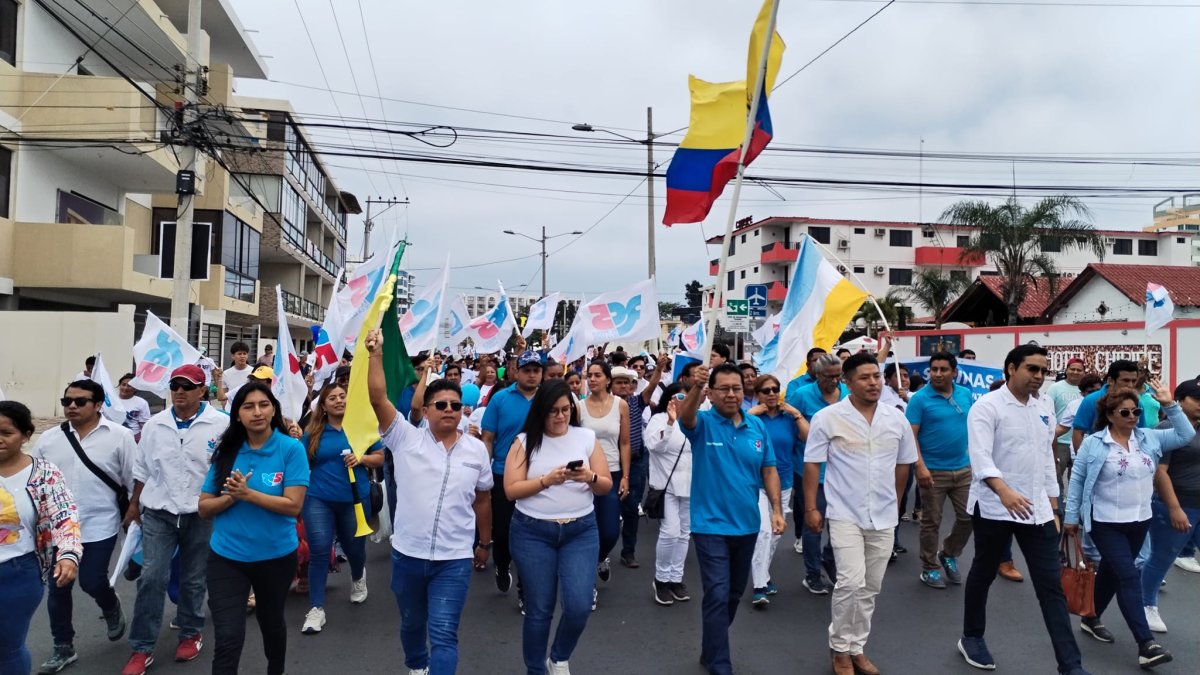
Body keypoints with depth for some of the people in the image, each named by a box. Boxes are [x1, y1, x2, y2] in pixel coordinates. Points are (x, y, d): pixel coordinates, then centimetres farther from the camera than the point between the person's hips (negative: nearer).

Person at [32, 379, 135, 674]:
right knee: (58, 588, 10)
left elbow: (134, 480, -3)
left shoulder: (119, 436, -7)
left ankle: (112, 608, 33)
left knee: (91, 582, -2)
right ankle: (63, 648, 27)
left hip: (99, 527, -4)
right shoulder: (48, 438, 3)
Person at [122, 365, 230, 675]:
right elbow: (143, 468, 14)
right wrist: (134, 504, 15)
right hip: (158, 513, 2)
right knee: (151, 578, -2)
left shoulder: (221, 424, -9)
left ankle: (190, 634, 31)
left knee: (193, 580, 11)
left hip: (201, 515, -2)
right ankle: (142, 648, 10)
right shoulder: (155, 424, 4)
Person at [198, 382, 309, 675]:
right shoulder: (226, 451, -2)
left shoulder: (291, 448, -12)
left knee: (271, 622, 23)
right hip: (226, 557, 1)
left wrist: (247, 493, -24)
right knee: (228, 638, -6)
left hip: (276, 555, -1)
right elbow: (204, 507, 0)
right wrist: (231, 497, -19)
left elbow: (293, 505, -18)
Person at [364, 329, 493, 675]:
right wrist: (376, 354, -25)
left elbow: (483, 499, 9)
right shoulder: (406, 438, -5)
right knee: (412, 623, 23)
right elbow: (378, 398, -17)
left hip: (454, 559, -1)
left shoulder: (476, 449, -1)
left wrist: (485, 543, 15)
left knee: (443, 634, -5)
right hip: (407, 554, 2)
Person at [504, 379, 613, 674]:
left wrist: (590, 477, -17)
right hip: (533, 532, -1)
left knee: (579, 606, -7)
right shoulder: (525, 441, -2)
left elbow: (606, 486, 4)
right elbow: (511, 490, -7)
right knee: (539, 610, 6)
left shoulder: (587, 437, 2)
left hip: (581, 531, 1)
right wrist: (547, 480, -20)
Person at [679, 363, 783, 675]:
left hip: (746, 524, 5)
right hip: (711, 525, -5)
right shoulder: (703, 423, -9)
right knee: (718, 595, -7)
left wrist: (777, 509, -2)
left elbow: (769, 470, 6)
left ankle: (712, 650, 39)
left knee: (735, 593, 18)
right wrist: (696, 387, -51)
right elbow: (685, 416, -33)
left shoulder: (757, 426, 2)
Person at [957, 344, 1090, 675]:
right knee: (983, 575, 12)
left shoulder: (1042, 411, 10)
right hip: (994, 507, -5)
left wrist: (1053, 509, 15)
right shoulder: (986, 407, -12)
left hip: (1037, 510, 6)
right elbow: (980, 457, -24)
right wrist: (1005, 491, -39)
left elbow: (1047, 461, 16)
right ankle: (971, 637, 31)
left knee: (1051, 586, 3)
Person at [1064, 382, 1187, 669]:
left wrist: (1170, 405, -7)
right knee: (1130, 576, -11)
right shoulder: (1093, 443, -11)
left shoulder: (1150, 438, 4)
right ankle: (1146, 644, -10)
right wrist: (1071, 516, -7)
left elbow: (1186, 435, 3)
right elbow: (1077, 480, -7)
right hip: (1106, 523, -5)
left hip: (1139, 521, 6)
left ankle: (1091, 619, 34)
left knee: (1112, 572, 17)